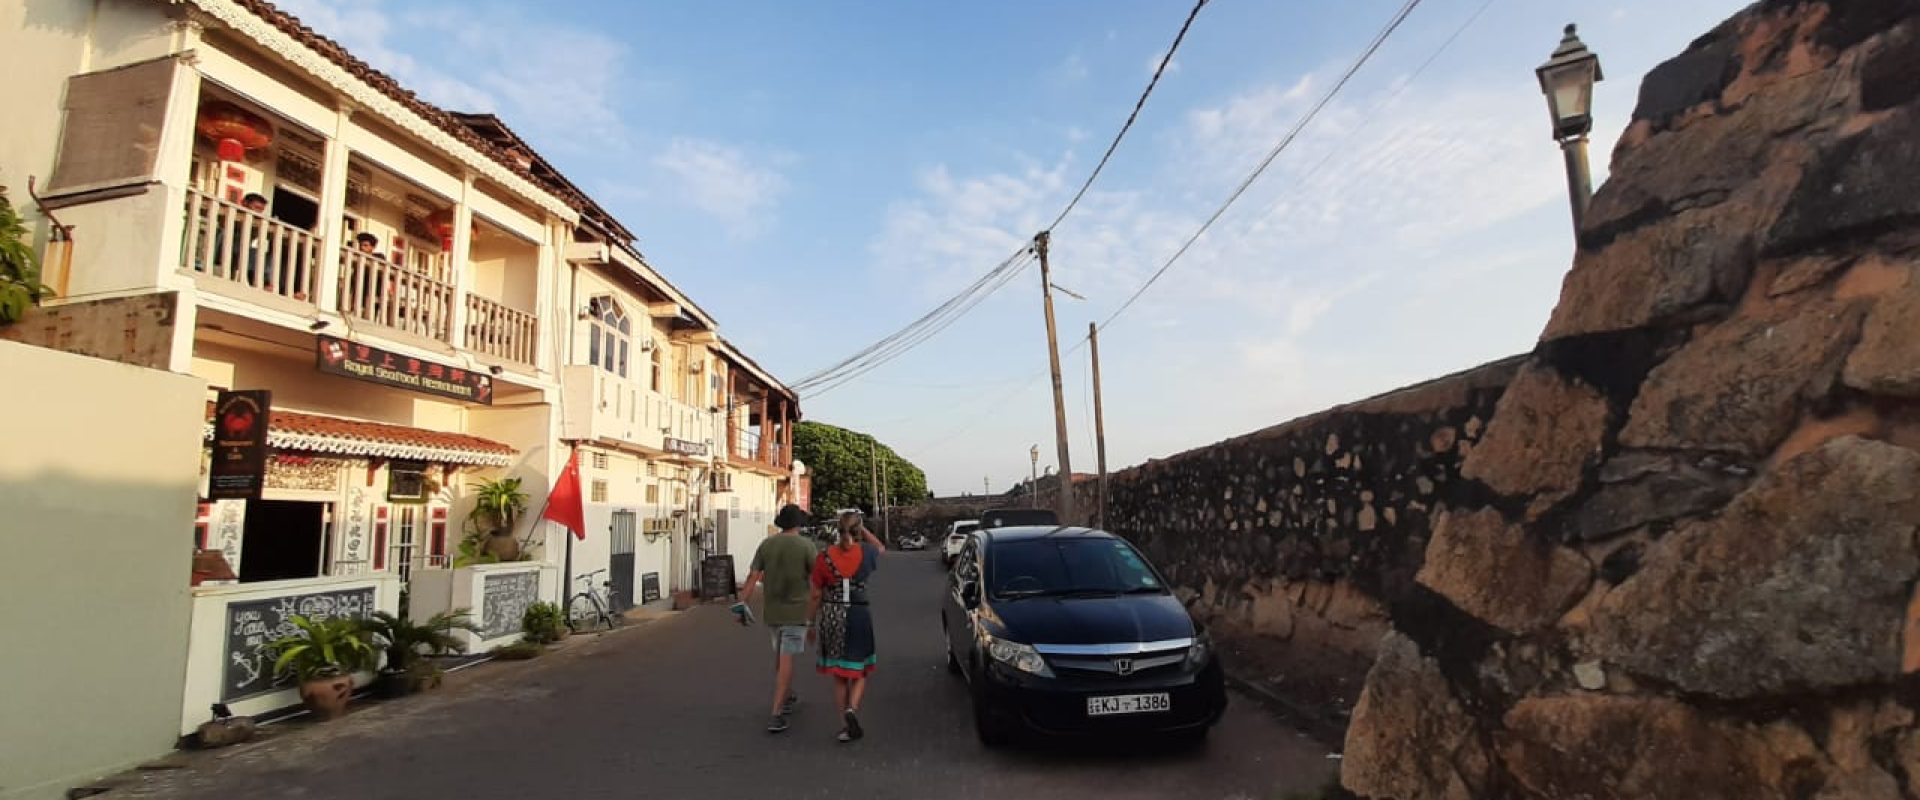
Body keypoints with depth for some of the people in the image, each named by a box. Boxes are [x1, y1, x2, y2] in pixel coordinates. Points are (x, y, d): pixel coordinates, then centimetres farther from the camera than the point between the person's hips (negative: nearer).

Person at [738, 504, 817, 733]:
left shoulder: (766, 545, 1)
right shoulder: (806, 545, -10)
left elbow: (752, 578, -5)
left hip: (771, 609, 4)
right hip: (796, 611, -4)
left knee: (780, 651, 25)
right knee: (786, 661, -5)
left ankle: (786, 697, 38)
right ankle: (776, 714, -11)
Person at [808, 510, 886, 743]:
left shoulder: (824, 558, -6)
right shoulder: (866, 553, -6)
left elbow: (816, 596, 0)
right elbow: (881, 547, 19)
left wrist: (811, 622, 12)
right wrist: (863, 528, 15)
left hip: (831, 617, 1)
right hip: (859, 616, -1)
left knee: (838, 675, 15)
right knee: (859, 672, 14)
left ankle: (848, 726, 18)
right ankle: (852, 710, -11)